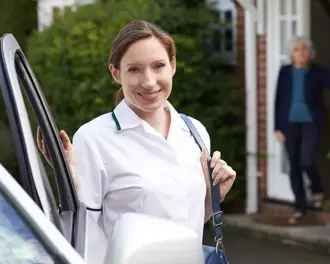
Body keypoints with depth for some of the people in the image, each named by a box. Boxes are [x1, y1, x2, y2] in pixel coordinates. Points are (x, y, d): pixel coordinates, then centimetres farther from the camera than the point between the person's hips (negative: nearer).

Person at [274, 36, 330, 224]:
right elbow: (279, 100, 6)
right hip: (290, 123, 3)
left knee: (307, 161, -15)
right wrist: (278, 127, 3)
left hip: (311, 122, -3)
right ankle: (300, 207, 19)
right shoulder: (285, 72, 4)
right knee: (294, 166, 6)